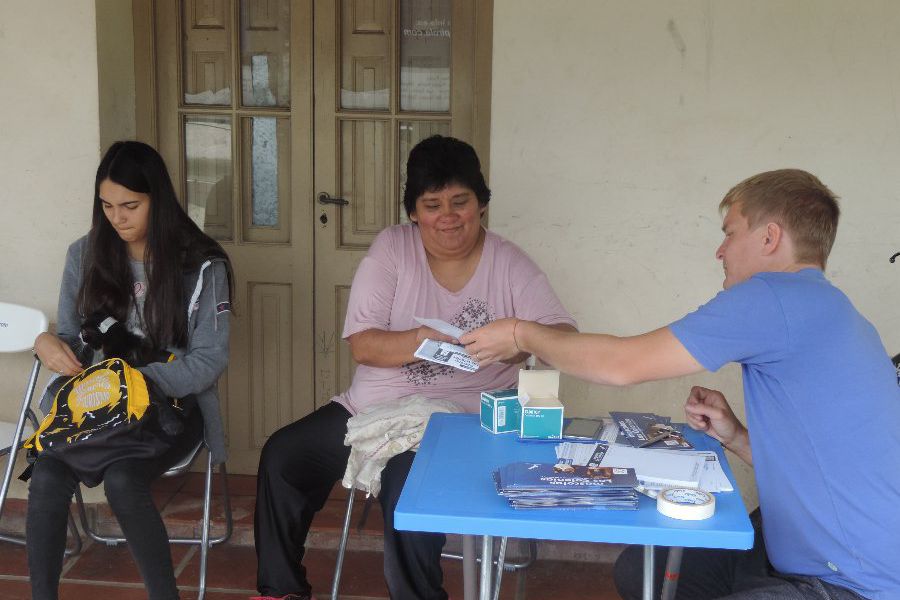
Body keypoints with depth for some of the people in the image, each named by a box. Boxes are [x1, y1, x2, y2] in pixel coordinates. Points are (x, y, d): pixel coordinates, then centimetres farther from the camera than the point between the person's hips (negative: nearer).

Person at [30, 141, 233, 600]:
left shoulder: (201, 266, -7)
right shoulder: (84, 255, 5)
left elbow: (209, 360, -9)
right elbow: (71, 338, 11)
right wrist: (47, 343, -14)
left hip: (172, 402, -3)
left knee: (122, 480, -32)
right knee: (47, 477, -26)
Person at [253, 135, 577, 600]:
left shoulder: (509, 264, -3)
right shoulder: (392, 248, 0)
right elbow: (362, 344, -7)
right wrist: (418, 342, -27)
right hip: (371, 407, 4)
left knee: (408, 488, -31)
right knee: (281, 456, -2)